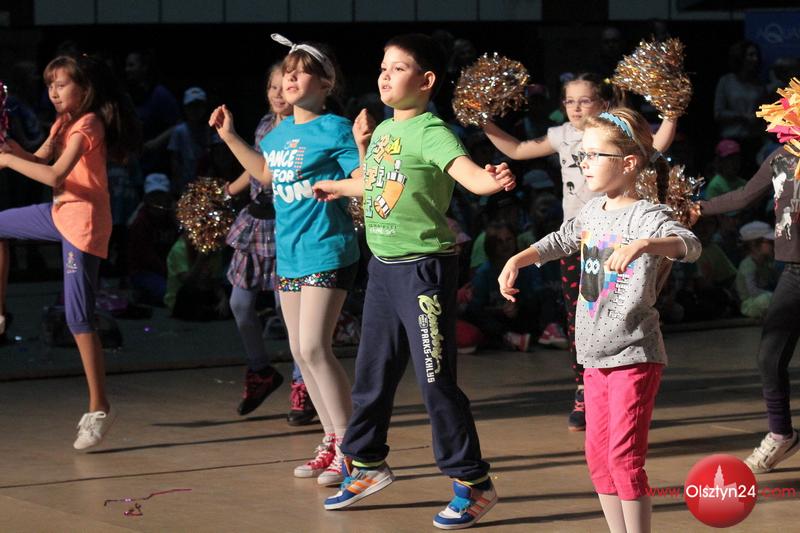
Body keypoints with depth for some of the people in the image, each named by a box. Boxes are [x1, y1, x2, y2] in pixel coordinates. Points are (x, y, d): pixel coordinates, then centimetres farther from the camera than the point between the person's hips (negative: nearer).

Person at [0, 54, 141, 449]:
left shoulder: (88, 125, -19)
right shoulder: (65, 121, 10)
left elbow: (55, 175, -27)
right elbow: (39, 160, 7)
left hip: (84, 223, -10)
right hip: (61, 212, 10)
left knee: (79, 319, -9)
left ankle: (99, 409, -5)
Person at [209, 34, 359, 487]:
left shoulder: (335, 130, -12)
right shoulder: (281, 132, 11)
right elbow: (265, 173, 29)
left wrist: (364, 144, -35)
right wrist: (229, 135, 26)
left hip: (326, 253, -8)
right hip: (289, 255, 9)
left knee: (314, 348, -15)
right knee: (301, 351, 11)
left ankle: (349, 445, -7)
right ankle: (333, 441, 21)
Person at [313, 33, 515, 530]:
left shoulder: (431, 132, -15)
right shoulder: (383, 130, 9)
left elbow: (466, 170, -33)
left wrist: (491, 180, -55)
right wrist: (340, 187, 43)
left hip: (425, 268, -8)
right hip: (383, 266, 8)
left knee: (436, 379, -6)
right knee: (372, 372, 18)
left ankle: (473, 483, 5)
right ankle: (367, 463, 36)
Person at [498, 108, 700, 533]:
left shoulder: (646, 216, -15)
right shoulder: (593, 212, 10)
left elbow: (688, 244, -34)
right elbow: (559, 242, 30)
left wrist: (642, 245, -52)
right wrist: (517, 260, 19)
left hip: (634, 354, -8)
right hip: (596, 355, 8)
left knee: (624, 456, -11)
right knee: (598, 455, 11)